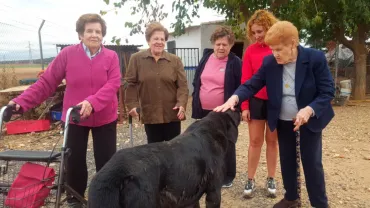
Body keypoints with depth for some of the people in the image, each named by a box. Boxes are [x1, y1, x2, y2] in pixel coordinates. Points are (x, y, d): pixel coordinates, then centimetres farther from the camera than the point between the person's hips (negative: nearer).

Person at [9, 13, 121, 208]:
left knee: (106, 161, 8)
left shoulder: (111, 57, -6)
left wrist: (92, 102, -34)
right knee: (74, 161, 9)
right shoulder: (67, 54, -6)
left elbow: (113, 85, -18)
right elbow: (46, 82, -6)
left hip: (104, 119, 0)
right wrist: (22, 101, -16)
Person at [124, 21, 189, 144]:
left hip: (172, 114, 1)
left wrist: (181, 104, -15)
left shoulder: (175, 60, 4)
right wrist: (132, 104, -10)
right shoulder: (136, 59, 1)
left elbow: (182, 85, -1)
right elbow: (131, 84, 1)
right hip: (150, 114, -1)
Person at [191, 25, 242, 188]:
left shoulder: (235, 62, -8)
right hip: (204, 111, 5)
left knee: (226, 145, 10)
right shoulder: (206, 58, 6)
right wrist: (196, 104, 8)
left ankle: (228, 176, 25)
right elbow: (196, 83, 12)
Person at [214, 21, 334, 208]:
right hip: (283, 121, 4)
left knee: (312, 163, 3)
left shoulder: (316, 58, -17)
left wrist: (309, 110, -32)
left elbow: (327, 91, -16)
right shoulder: (269, 62, -7)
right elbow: (252, 84, -9)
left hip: (310, 119, -3)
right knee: (287, 161, 15)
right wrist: (235, 98, -29)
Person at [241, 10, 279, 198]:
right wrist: (244, 106, -7)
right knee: (255, 141, 7)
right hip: (256, 101, 0)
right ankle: (250, 180, 17)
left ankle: (271, 179, 24)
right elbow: (245, 80, -3)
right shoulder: (250, 50, -2)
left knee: (272, 141, 12)